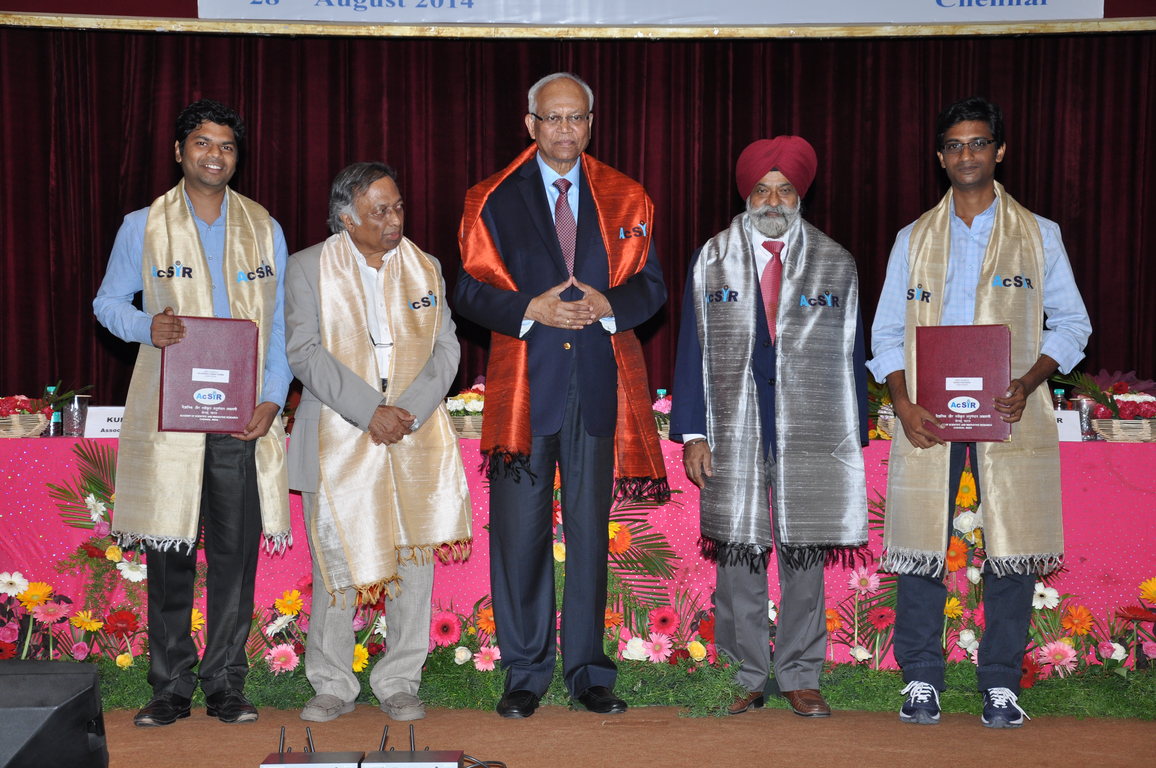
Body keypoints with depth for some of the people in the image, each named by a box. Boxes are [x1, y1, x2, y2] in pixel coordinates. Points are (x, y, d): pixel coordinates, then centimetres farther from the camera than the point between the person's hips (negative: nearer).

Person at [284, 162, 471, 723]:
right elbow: (305, 353, -6)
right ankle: (333, 686, 17)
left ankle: (398, 683, 16)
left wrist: (409, 411, -10)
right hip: (338, 440, -2)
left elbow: (446, 347, 6)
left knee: (415, 562, 2)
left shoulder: (424, 268, 11)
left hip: (416, 440, 2)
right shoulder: (308, 268, 3)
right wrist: (370, 411, -16)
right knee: (336, 565, 2)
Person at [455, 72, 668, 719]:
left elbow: (652, 286, 8)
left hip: (600, 381, 1)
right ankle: (526, 673, 13)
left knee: (590, 530, 7)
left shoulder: (626, 199, 11)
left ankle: (588, 671, 18)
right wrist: (531, 309, -14)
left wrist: (608, 305, -12)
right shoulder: (493, 200, 6)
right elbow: (471, 292, 3)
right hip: (523, 383, -1)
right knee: (520, 531, 1)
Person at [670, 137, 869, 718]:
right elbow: (693, 349, 7)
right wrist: (693, 434, 1)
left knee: (804, 553, 3)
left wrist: (855, 439, 5)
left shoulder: (835, 264, 9)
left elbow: (850, 354, 10)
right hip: (735, 431, 0)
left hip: (811, 430, 0)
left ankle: (800, 678, 16)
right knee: (738, 552, 1)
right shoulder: (712, 260, 8)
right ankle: (747, 678, 13)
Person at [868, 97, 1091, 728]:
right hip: (928, 411, 1)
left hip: (1010, 413, -1)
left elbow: (1072, 322, 8)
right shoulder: (914, 238, 13)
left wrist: (1028, 383, -9)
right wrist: (903, 402, -6)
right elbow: (888, 332, 10)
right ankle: (921, 680, 10)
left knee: (1011, 547, -1)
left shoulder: (1038, 234, 9)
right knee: (921, 544, -1)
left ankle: (1001, 683, 10)